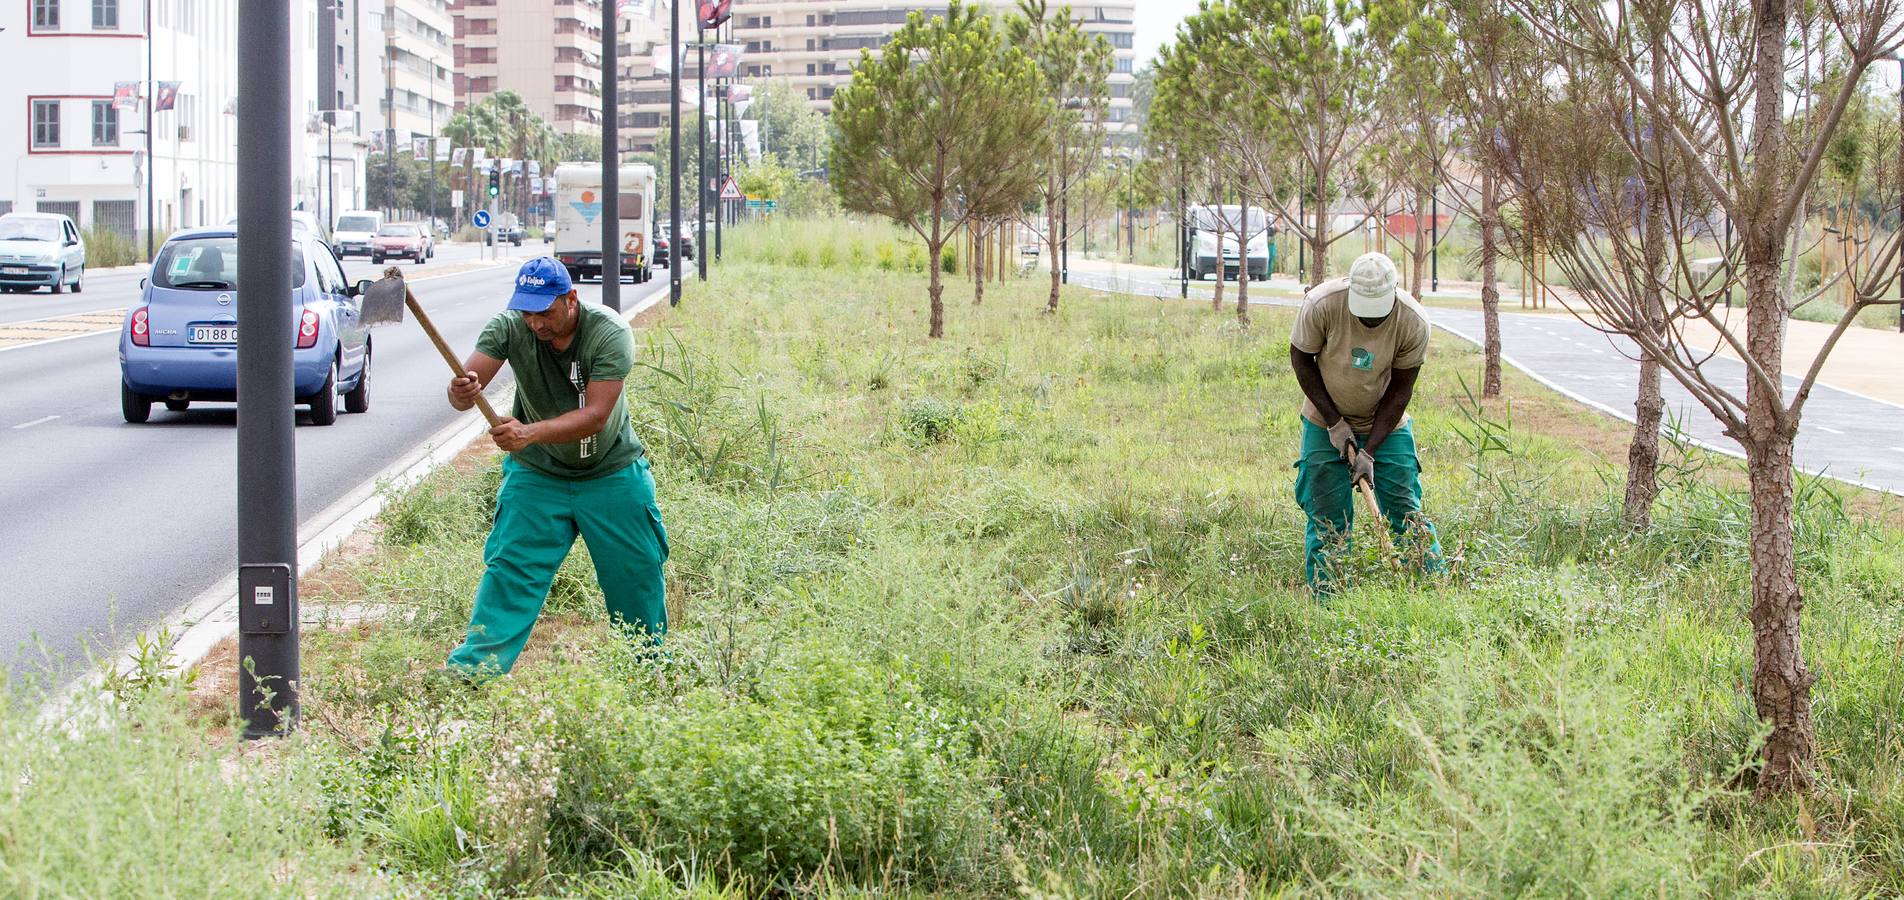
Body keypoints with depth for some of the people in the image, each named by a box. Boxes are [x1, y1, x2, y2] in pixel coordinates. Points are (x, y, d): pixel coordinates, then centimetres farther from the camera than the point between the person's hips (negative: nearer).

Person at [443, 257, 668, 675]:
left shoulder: (609, 332, -25)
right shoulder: (509, 327, -19)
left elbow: (595, 416, -32)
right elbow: (465, 387, -28)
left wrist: (529, 433, -46)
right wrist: (462, 394, -54)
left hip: (612, 472, -1)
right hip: (535, 473, 1)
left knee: (637, 571, 6)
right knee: (510, 567, -11)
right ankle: (475, 665, -7)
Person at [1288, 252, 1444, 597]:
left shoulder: (1413, 322, -23)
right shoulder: (1322, 303, -26)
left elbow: (1400, 390, -12)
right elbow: (1300, 358, -10)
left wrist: (1370, 451, -16)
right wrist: (1334, 421, -13)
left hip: (1387, 425, 0)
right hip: (1326, 423, 0)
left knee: (1406, 512, -1)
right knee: (1327, 519, -3)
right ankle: (1325, 601, 5)